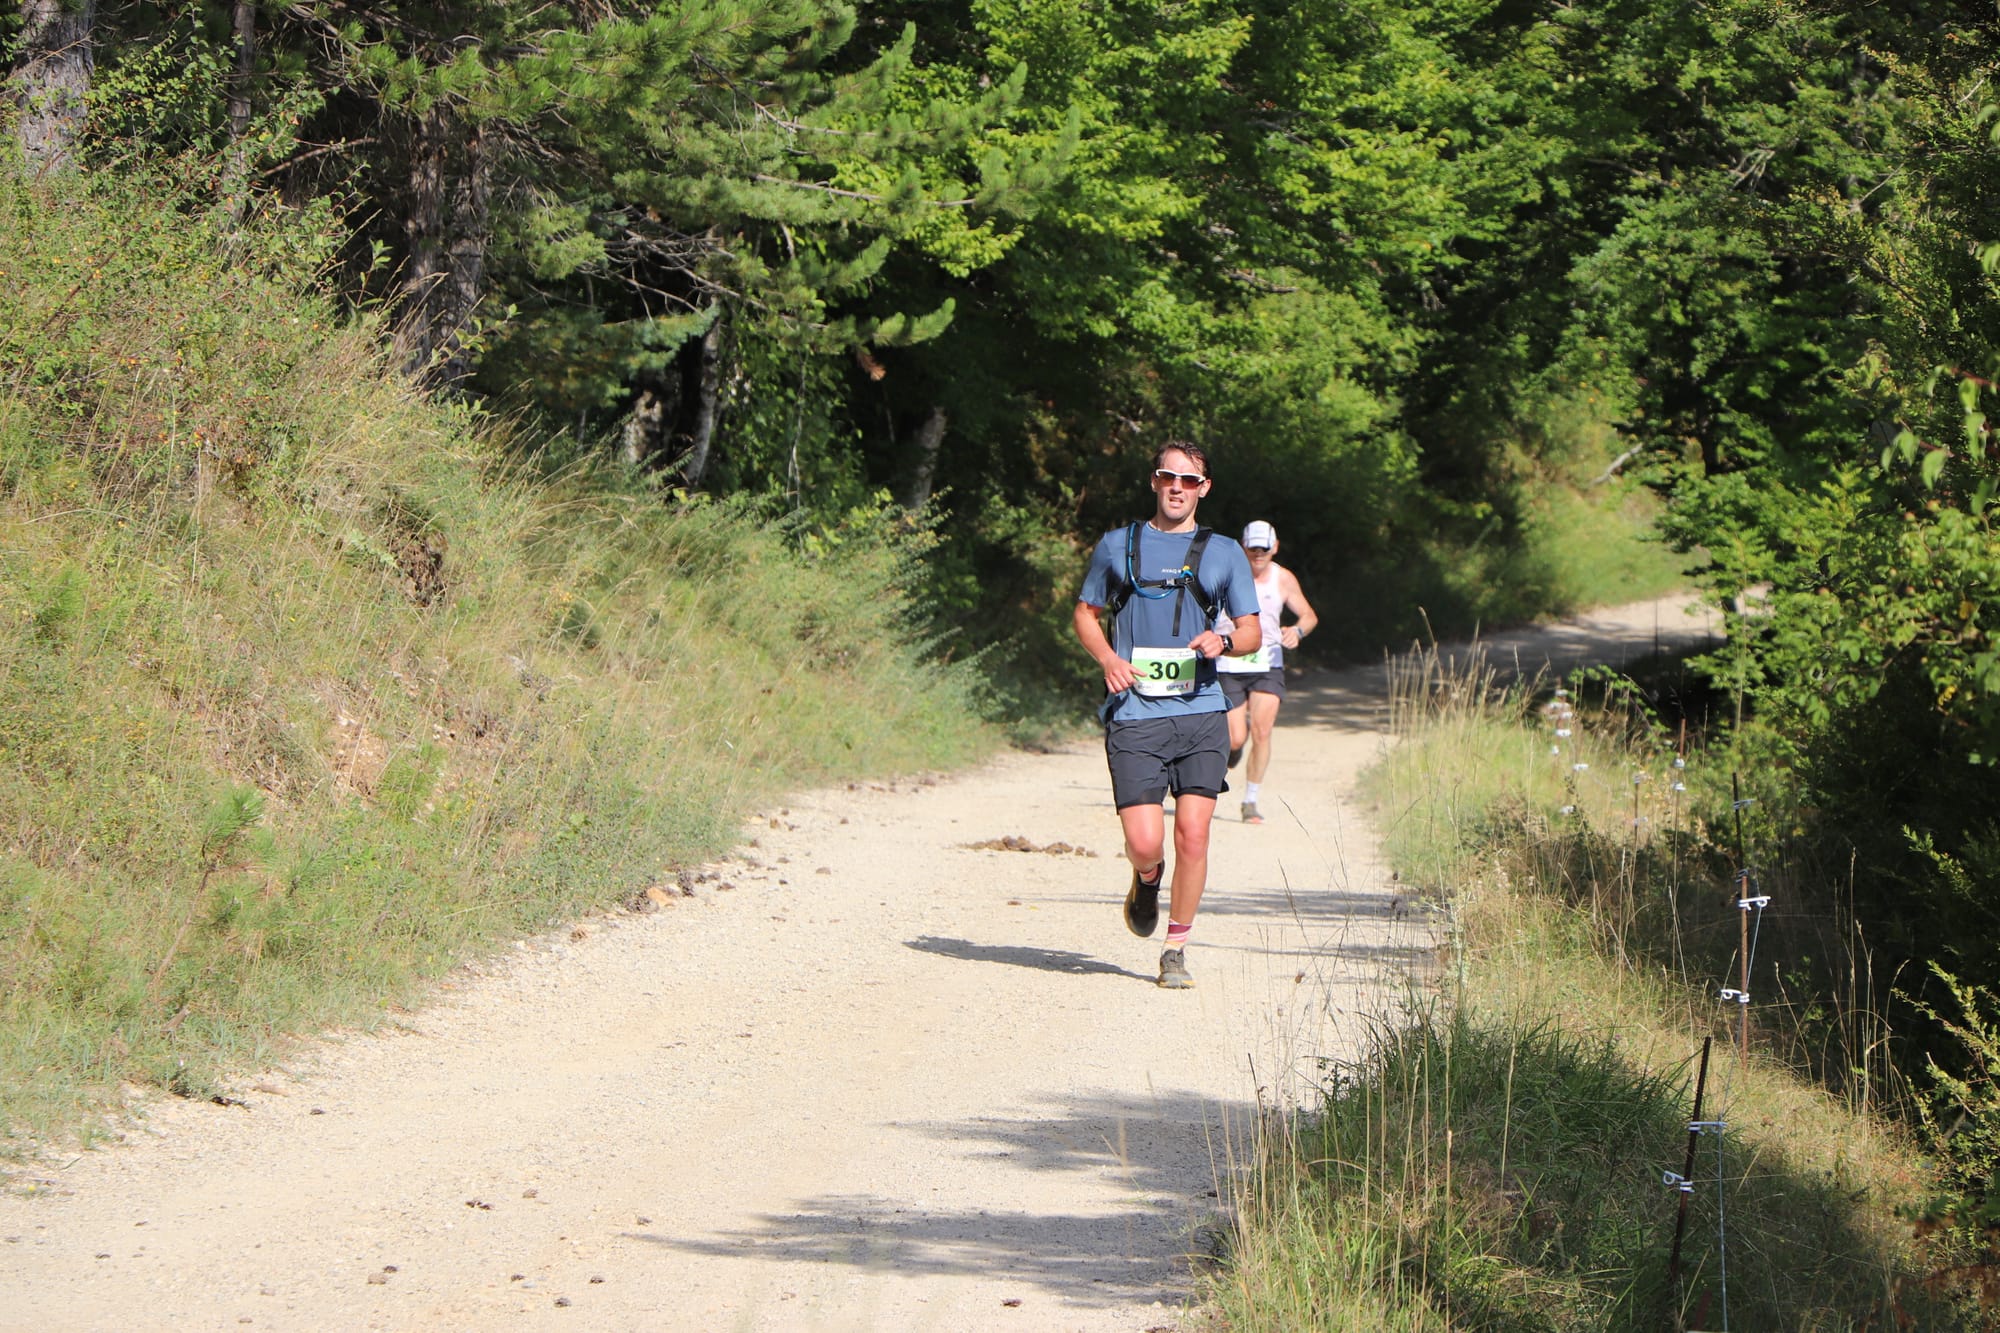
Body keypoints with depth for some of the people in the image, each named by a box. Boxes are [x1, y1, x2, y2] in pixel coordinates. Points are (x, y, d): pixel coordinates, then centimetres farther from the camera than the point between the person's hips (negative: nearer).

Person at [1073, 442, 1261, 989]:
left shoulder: (1224, 554, 12)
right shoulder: (1117, 546, 12)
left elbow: (1251, 633, 15)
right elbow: (1086, 614, 19)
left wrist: (1224, 641, -9)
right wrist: (1108, 658, -1)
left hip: (1201, 713, 1)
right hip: (1134, 715, -1)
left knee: (1192, 836, -7)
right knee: (1144, 842, -11)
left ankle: (1176, 950, 8)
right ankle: (1146, 881, 25)